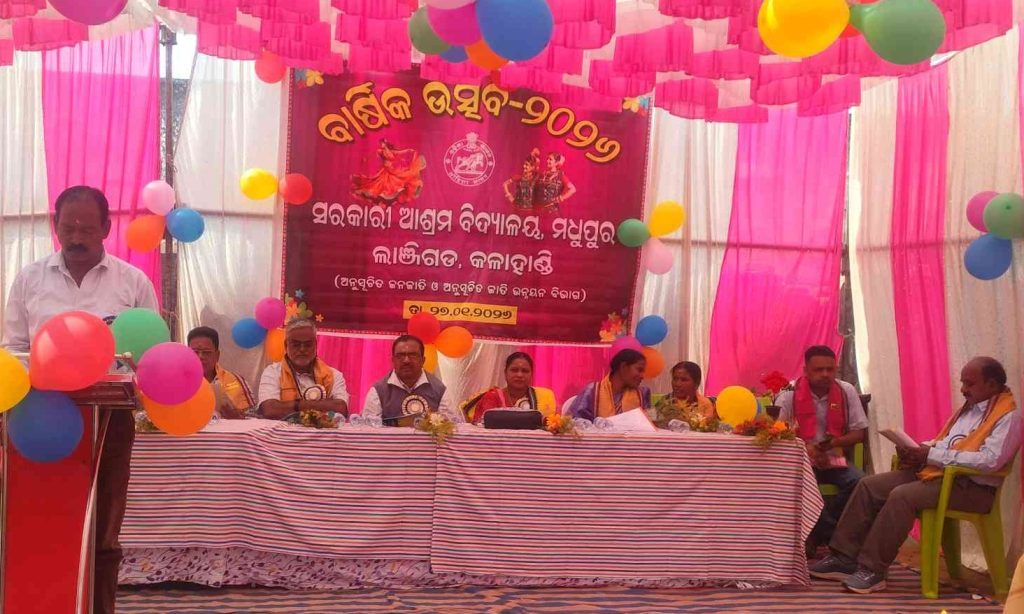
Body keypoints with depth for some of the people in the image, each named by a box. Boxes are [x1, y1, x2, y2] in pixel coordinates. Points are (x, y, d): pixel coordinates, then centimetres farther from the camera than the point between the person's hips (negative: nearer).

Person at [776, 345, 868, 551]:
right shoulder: (790, 394, -6)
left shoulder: (846, 392, 1)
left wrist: (834, 443, -15)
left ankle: (817, 535, -13)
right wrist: (805, 448, -22)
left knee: (860, 482, -26)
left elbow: (859, 432, 5)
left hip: (834, 460, 3)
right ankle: (836, 536, -17)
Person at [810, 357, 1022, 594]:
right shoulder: (969, 408, 20)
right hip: (938, 471, 9)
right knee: (869, 485, -4)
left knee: (902, 495, -30)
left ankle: (872, 570, -23)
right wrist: (918, 451, 0)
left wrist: (931, 455, -22)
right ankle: (844, 557, -4)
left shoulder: (1008, 416, -9)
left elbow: (991, 459, -23)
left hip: (971, 486, -9)